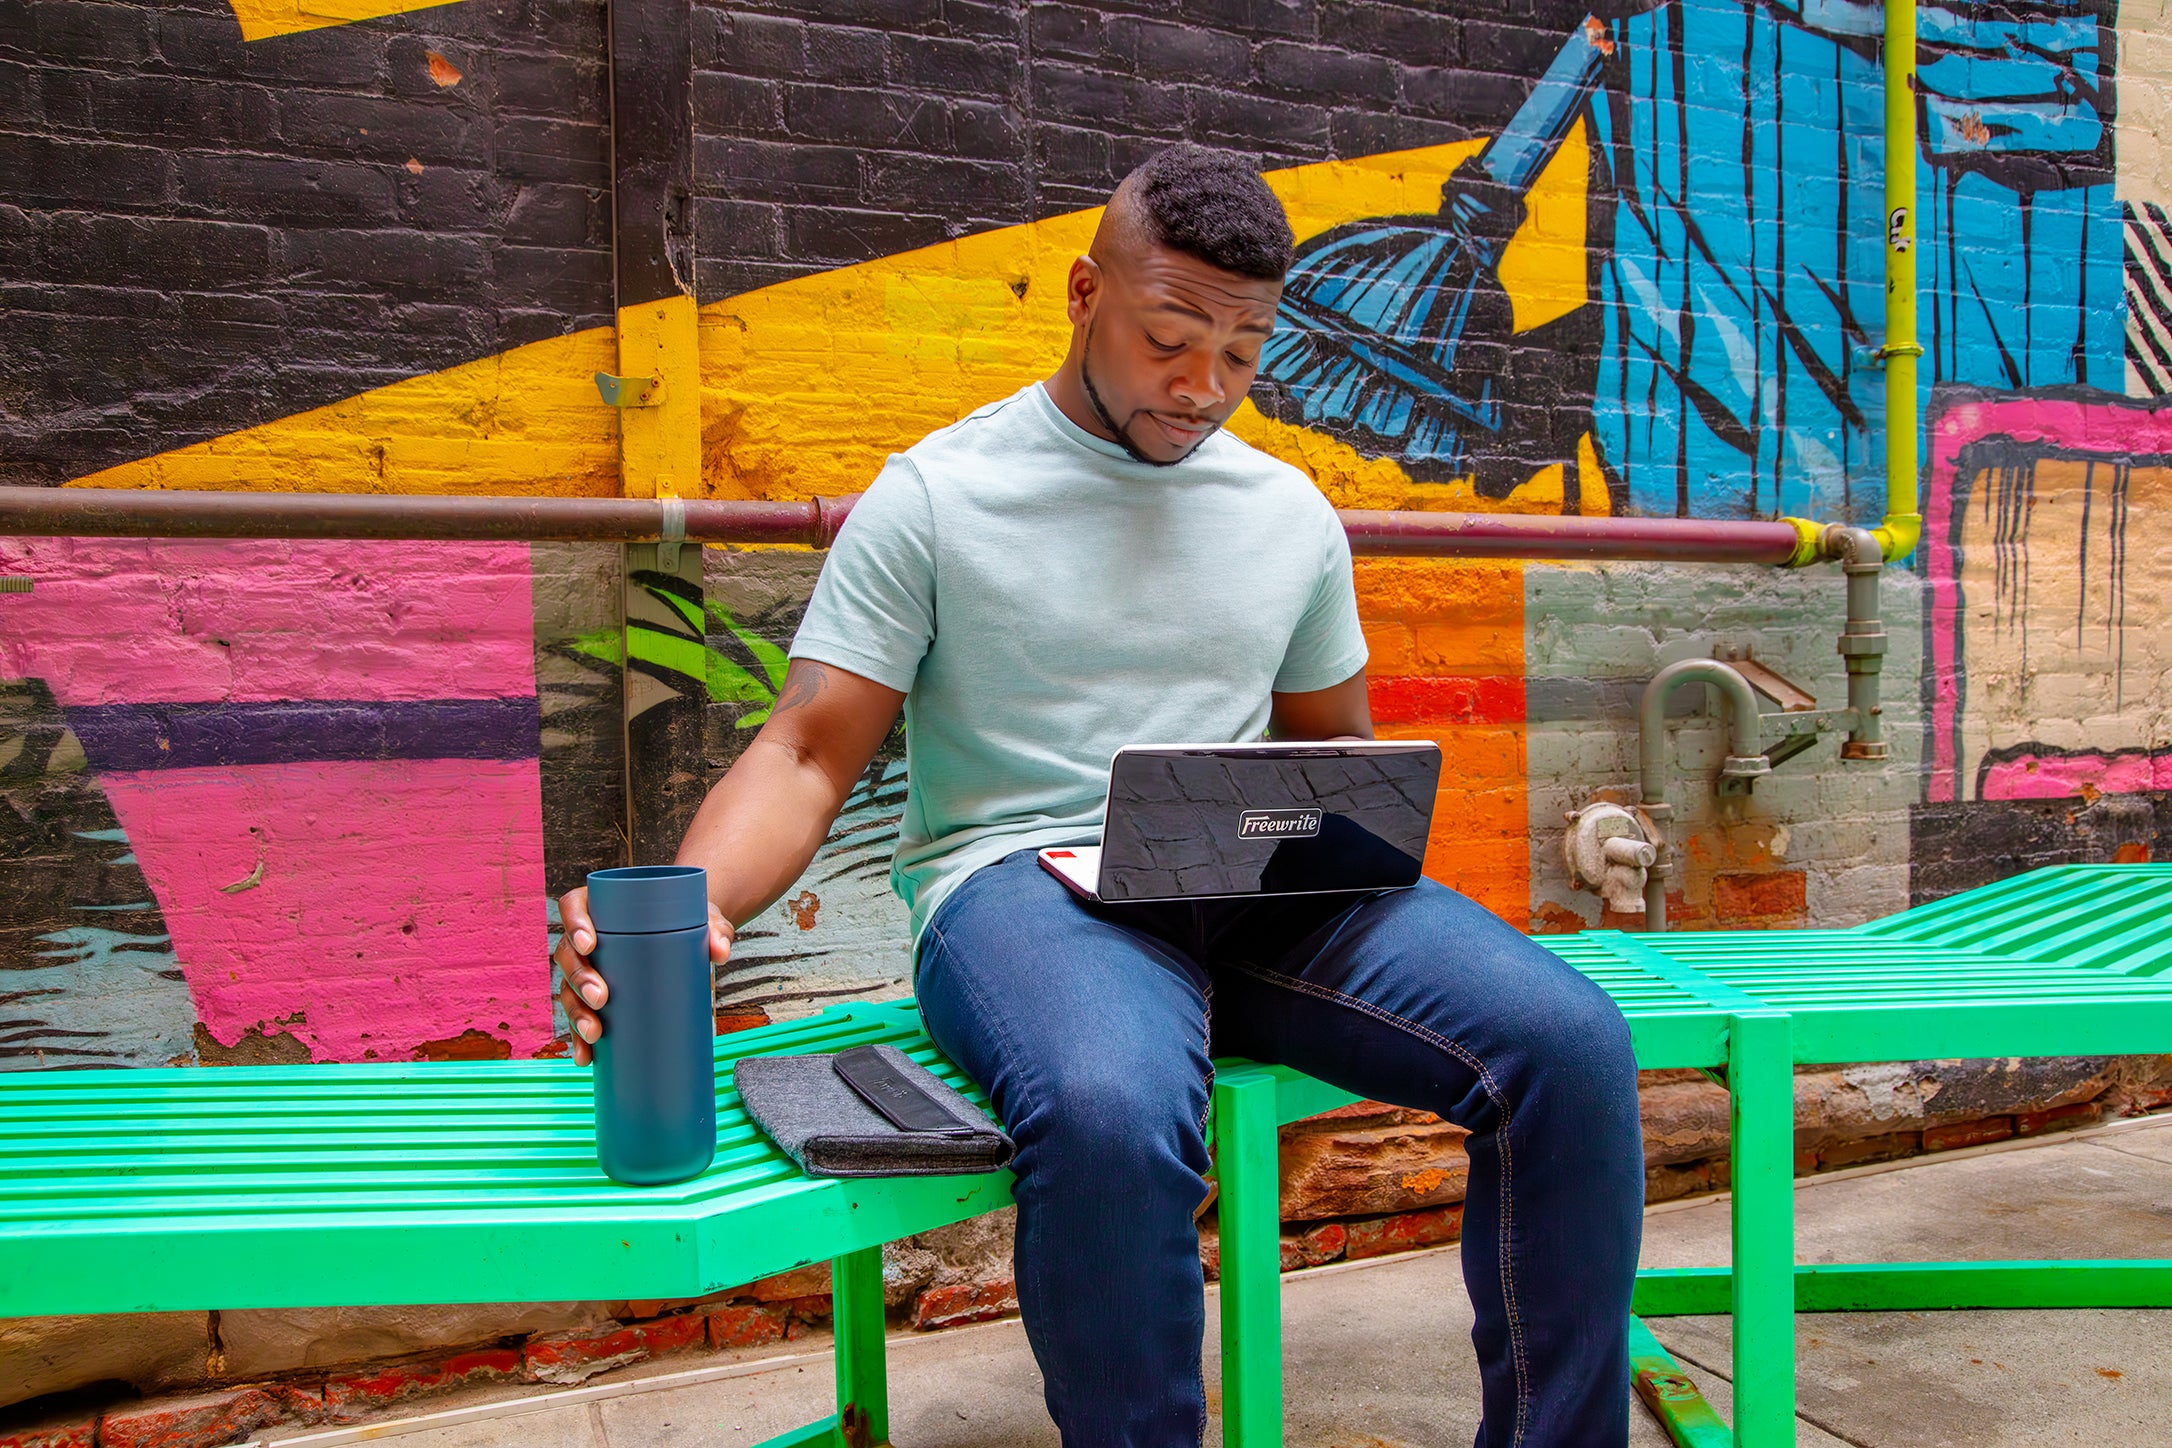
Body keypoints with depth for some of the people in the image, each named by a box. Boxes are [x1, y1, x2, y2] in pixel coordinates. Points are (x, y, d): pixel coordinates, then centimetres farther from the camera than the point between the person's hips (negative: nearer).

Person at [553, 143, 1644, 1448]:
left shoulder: (1291, 514, 16)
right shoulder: (938, 495, 3)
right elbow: (808, 757, -2)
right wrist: (685, 906, -23)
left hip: (1259, 893, 5)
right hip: (1021, 882, -4)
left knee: (1571, 1045, -20)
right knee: (1111, 1116, -39)